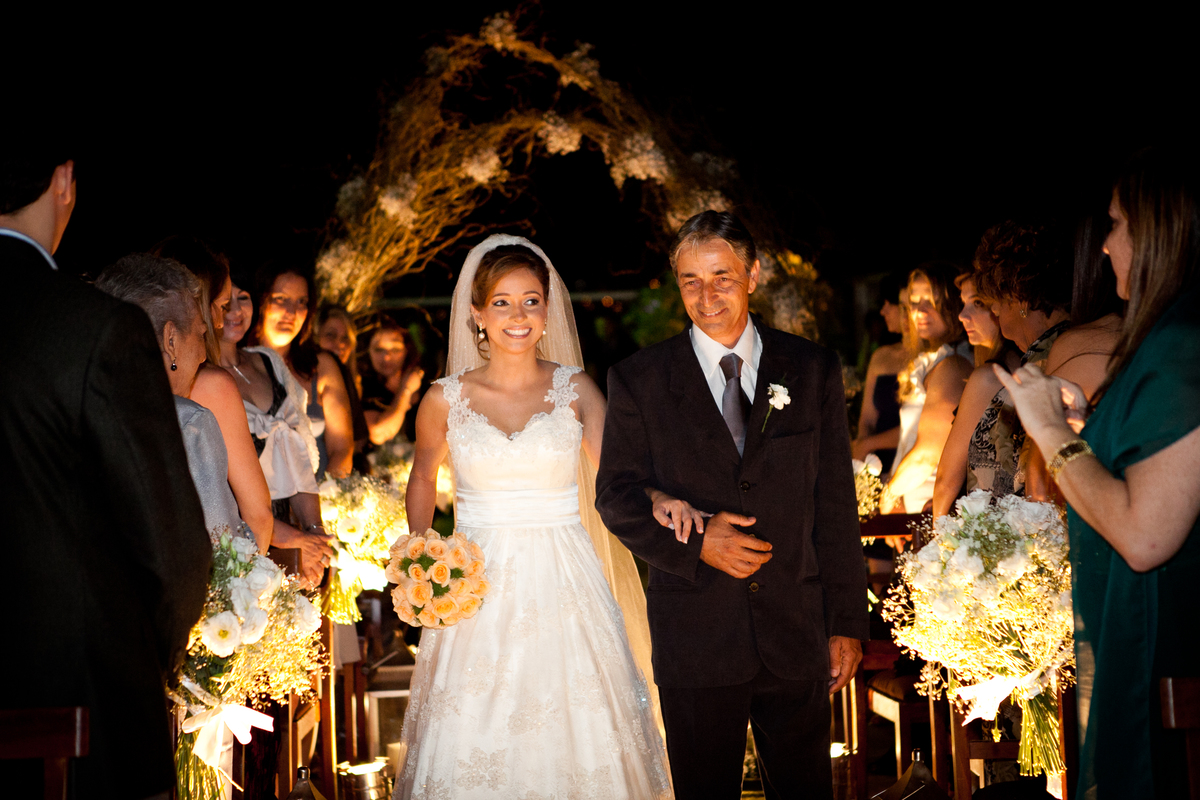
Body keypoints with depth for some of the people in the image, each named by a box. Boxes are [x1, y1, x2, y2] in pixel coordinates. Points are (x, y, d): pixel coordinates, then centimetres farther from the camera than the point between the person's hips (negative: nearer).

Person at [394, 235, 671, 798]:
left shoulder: (576, 390, 1)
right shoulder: (445, 400, 2)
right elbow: (422, 481, 18)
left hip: (564, 584, 0)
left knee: (573, 732, 2)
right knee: (472, 741, 2)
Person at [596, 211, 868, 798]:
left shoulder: (814, 370, 4)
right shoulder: (639, 380, 0)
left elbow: (836, 507, 4)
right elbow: (615, 496, 1)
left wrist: (847, 623, 3)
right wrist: (696, 542, -15)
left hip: (796, 636, 1)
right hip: (694, 638, -1)